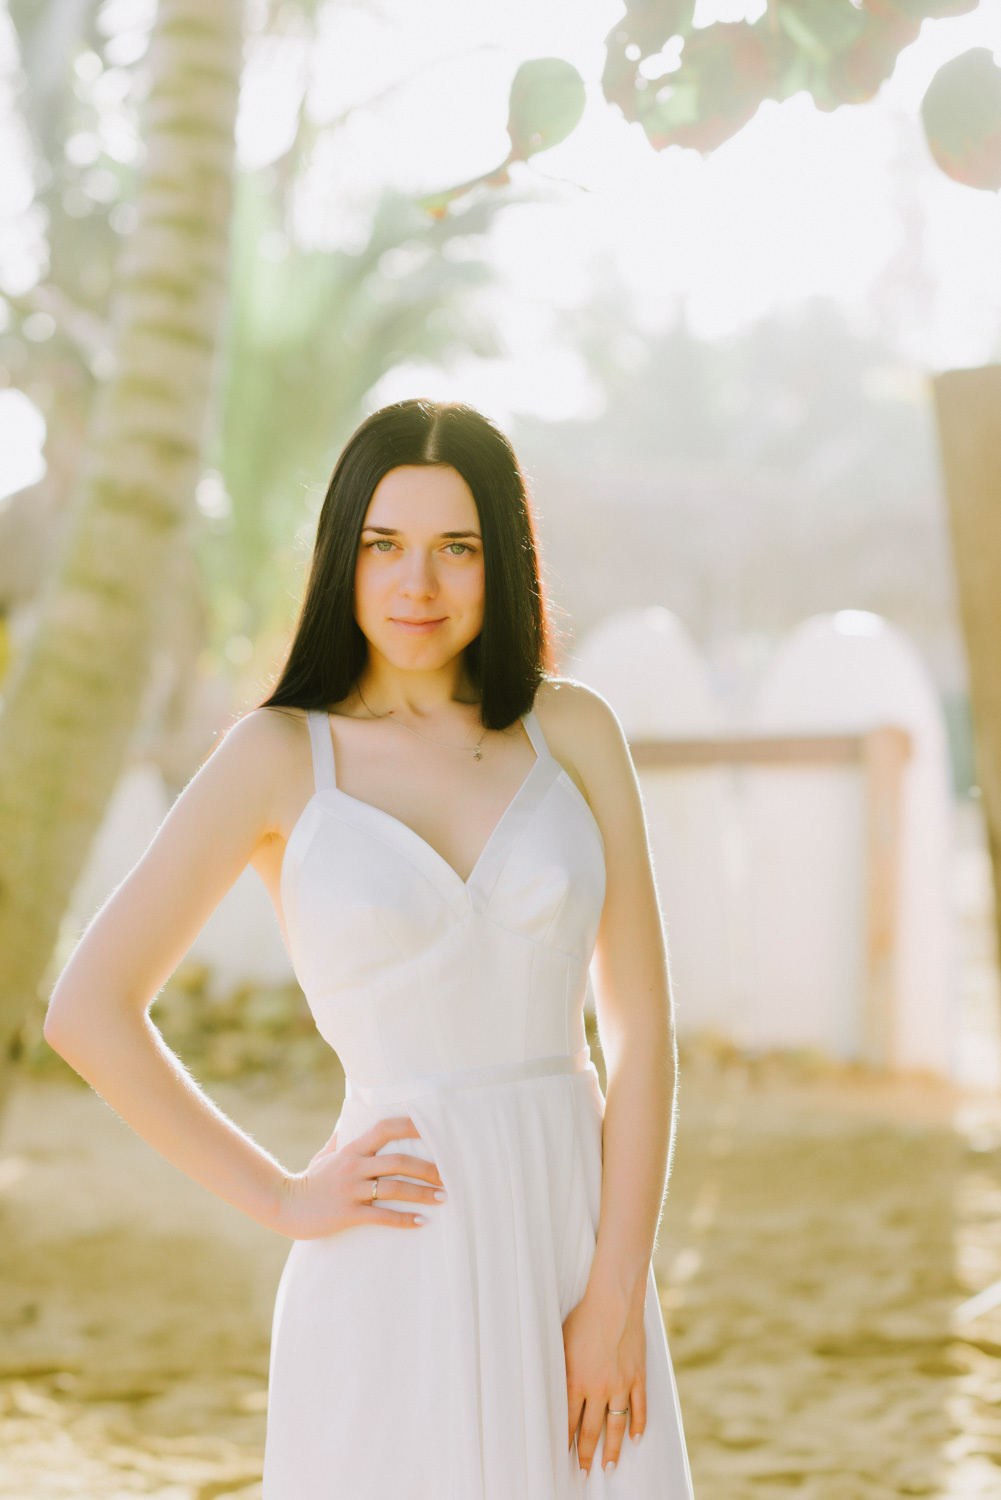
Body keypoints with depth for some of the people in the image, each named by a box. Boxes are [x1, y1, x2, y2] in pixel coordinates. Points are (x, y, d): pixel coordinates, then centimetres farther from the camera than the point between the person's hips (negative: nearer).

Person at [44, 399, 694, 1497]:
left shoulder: (572, 731, 4)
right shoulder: (279, 757, -2)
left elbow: (640, 1021, 1)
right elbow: (88, 1012, -3)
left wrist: (617, 1295, -6)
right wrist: (283, 1200, -6)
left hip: (573, 1237, 3)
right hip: (397, 1278, -2)